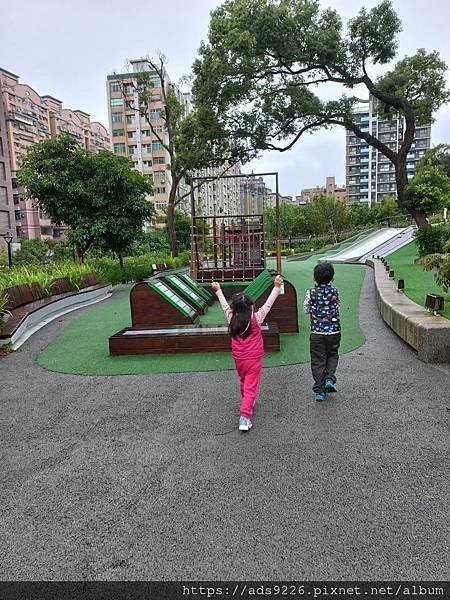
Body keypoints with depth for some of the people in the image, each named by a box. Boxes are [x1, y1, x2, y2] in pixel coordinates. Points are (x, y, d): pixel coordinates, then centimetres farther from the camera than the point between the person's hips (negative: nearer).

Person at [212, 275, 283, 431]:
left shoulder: (232, 318, -7)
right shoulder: (256, 318, -16)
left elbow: (225, 305, 7)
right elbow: (268, 304, -12)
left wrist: (218, 290, 21)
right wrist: (276, 287, -8)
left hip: (238, 359, 4)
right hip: (254, 360, -4)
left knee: (244, 383, 26)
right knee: (251, 387, 0)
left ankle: (247, 404, 47)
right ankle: (245, 416, -9)